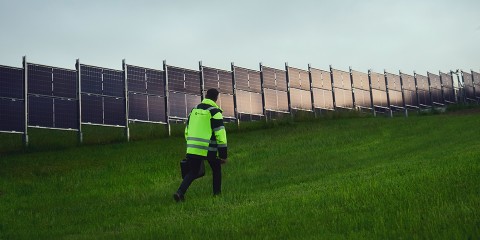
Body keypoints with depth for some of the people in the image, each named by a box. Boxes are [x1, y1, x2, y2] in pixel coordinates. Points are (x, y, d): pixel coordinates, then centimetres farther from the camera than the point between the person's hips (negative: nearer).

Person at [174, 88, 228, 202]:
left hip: (193, 149, 4)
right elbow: (220, 135, -12)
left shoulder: (194, 111, 13)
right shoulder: (215, 112, -7)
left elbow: (187, 131, 18)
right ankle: (217, 194, 21)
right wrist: (223, 155, -8)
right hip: (209, 150, -4)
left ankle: (180, 192, -8)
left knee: (192, 173, 13)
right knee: (216, 170, 19)